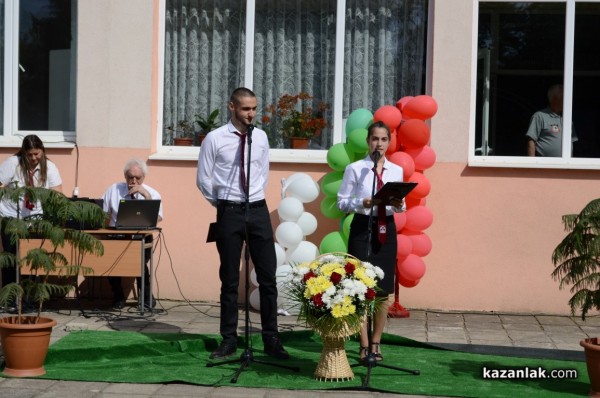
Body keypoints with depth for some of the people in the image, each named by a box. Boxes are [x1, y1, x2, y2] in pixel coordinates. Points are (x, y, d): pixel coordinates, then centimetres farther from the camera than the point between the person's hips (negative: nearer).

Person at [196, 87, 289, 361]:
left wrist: (254, 198, 13)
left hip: (258, 210, 3)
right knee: (230, 280, 5)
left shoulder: (261, 137, 6)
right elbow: (203, 179, 2)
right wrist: (223, 204, 6)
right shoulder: (215, 139, -4)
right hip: (229, 212, -3)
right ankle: (229, 340, 15)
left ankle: (271, 340, 11)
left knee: (267, 277, 2)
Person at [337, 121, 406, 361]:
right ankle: (364, 345, 7)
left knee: (383, 289, 5)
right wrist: (361, 203, -21)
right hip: (362, 228, -3)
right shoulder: (355, 169, -3)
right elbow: (342, 202, -4)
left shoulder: (396, 170, 7)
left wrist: (399, 205, -11)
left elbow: (401, 206, 11)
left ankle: (376, 343, 18)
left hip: (386, 229, 3)